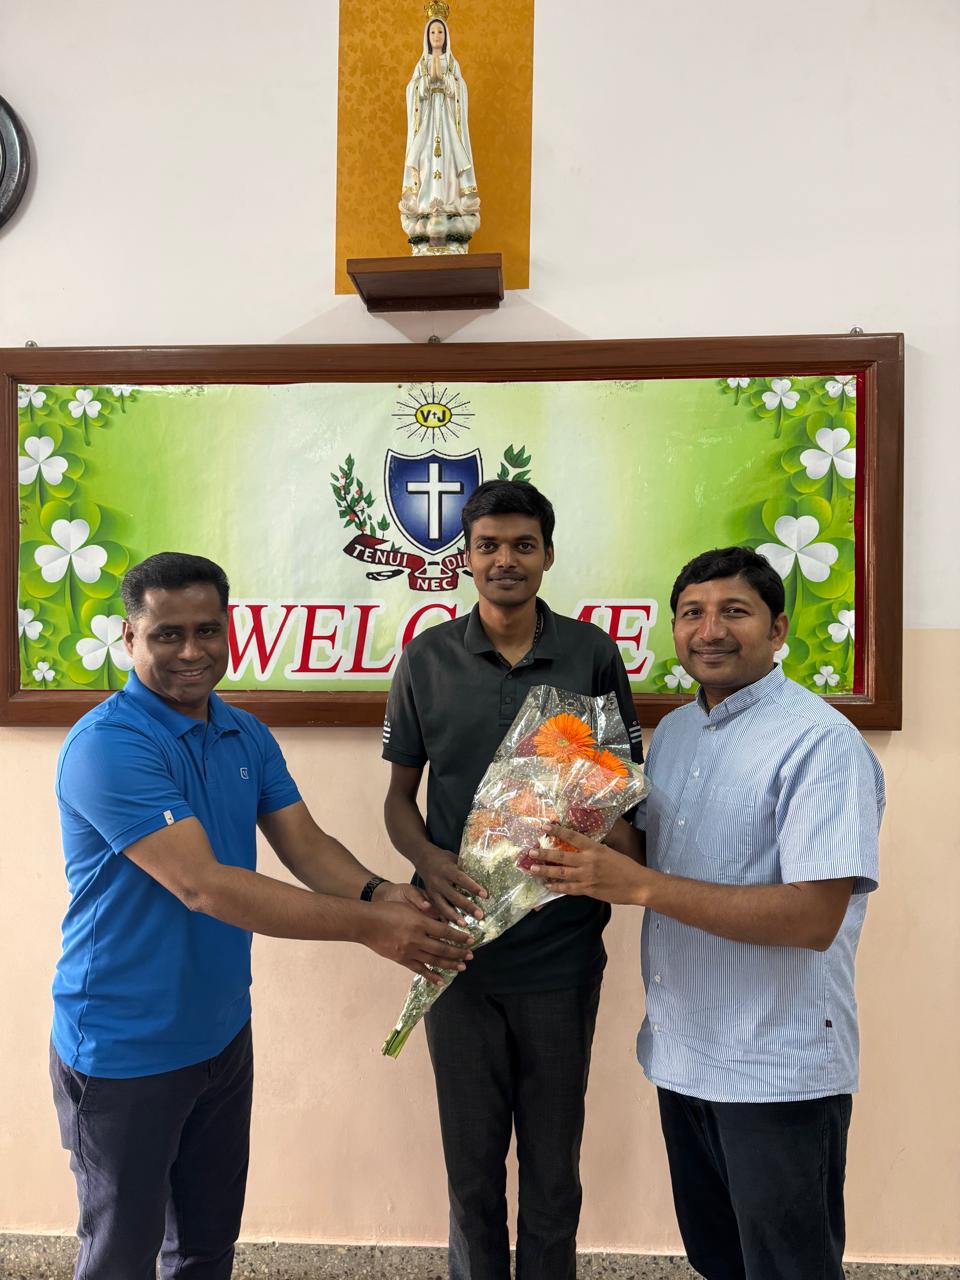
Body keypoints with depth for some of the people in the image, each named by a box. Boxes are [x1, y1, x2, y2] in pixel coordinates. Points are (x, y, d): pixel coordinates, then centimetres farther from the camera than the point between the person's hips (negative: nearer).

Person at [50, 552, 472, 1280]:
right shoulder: (107, 745, -23)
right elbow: (204, 887, -30)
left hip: (223, 1034, 6)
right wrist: (367, 927, -30)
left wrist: (376, 893, -23)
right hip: (124, 1050, -6)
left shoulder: (247, 736, 1)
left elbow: (306, 844, -1)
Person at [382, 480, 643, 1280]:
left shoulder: (592, 654, -3)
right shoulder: (428, 659, -2)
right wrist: (428, 860, -16)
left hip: (562, 947, 0)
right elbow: (399, 795, 4)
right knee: (471, 1155, 17)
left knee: (553, 1157, 17)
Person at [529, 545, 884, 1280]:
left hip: (778, 1072, -7)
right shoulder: (673, 732, 6)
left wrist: (639, 884, -29)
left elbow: (814, 916, -26)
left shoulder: (820, 742, -18)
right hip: (683, 1054, 7)